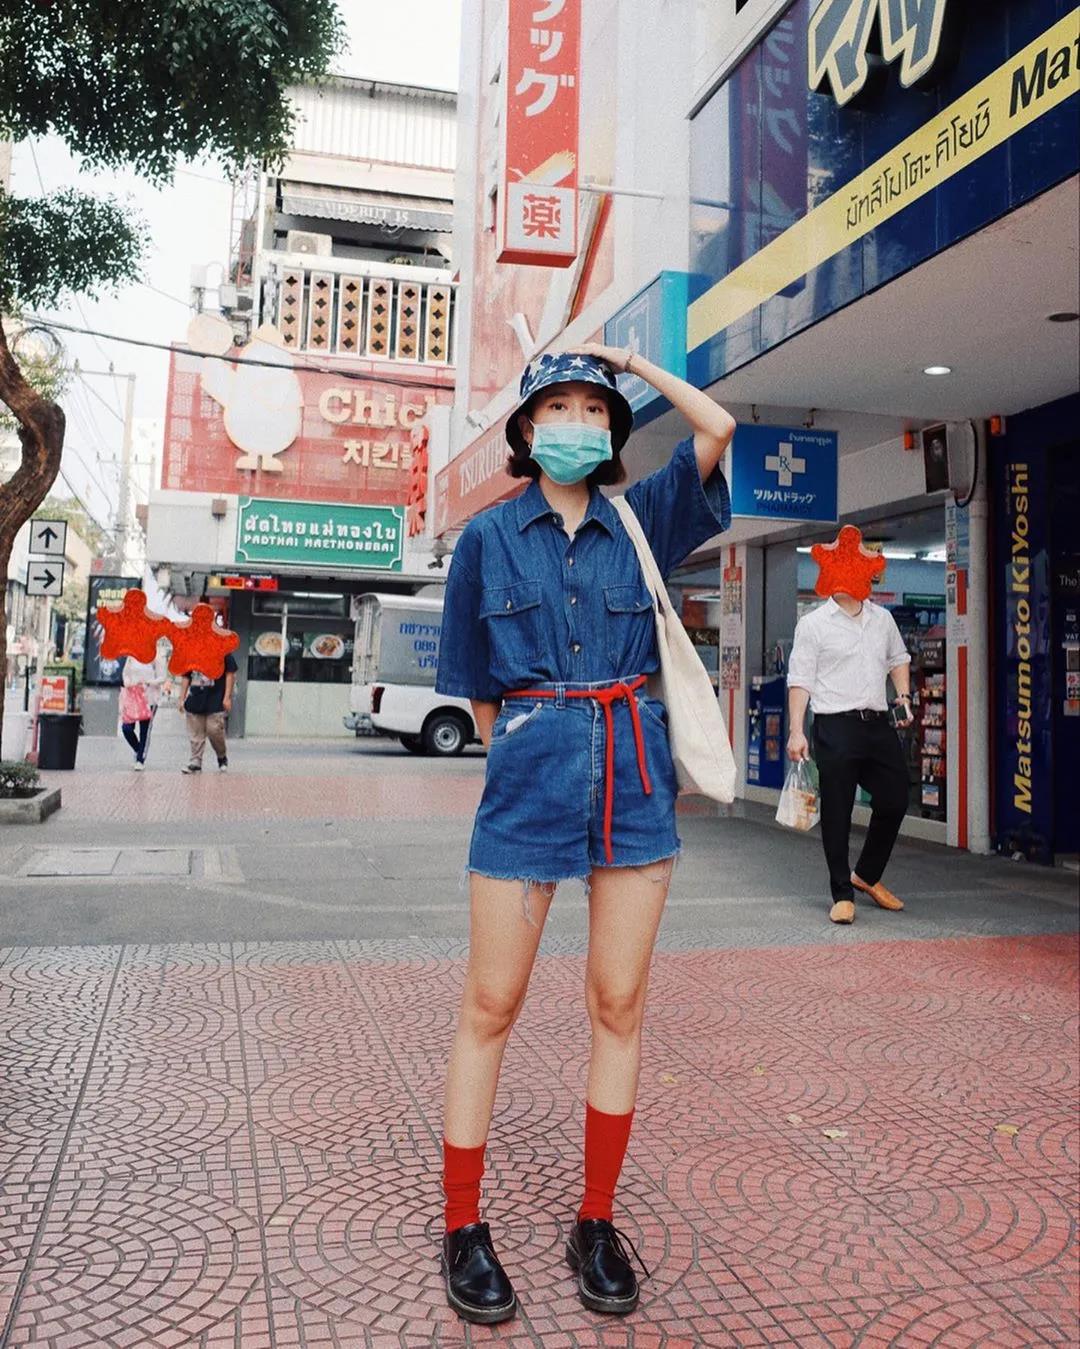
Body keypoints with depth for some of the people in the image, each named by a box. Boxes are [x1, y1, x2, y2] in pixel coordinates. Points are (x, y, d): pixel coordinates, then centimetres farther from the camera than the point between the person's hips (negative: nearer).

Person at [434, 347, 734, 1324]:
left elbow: (719, 429, 4)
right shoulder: (489, 537, 6)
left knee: (620, 1004, 7)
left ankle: (597, 1225, 22)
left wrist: (637, 364, 13)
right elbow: (476, 683, 10)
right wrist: (516, 753, 8)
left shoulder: (637, 522, 10)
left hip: (634, 774, 2)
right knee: (492, 1005, 2)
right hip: (530, 770, -2)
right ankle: (463, 1229, 18)